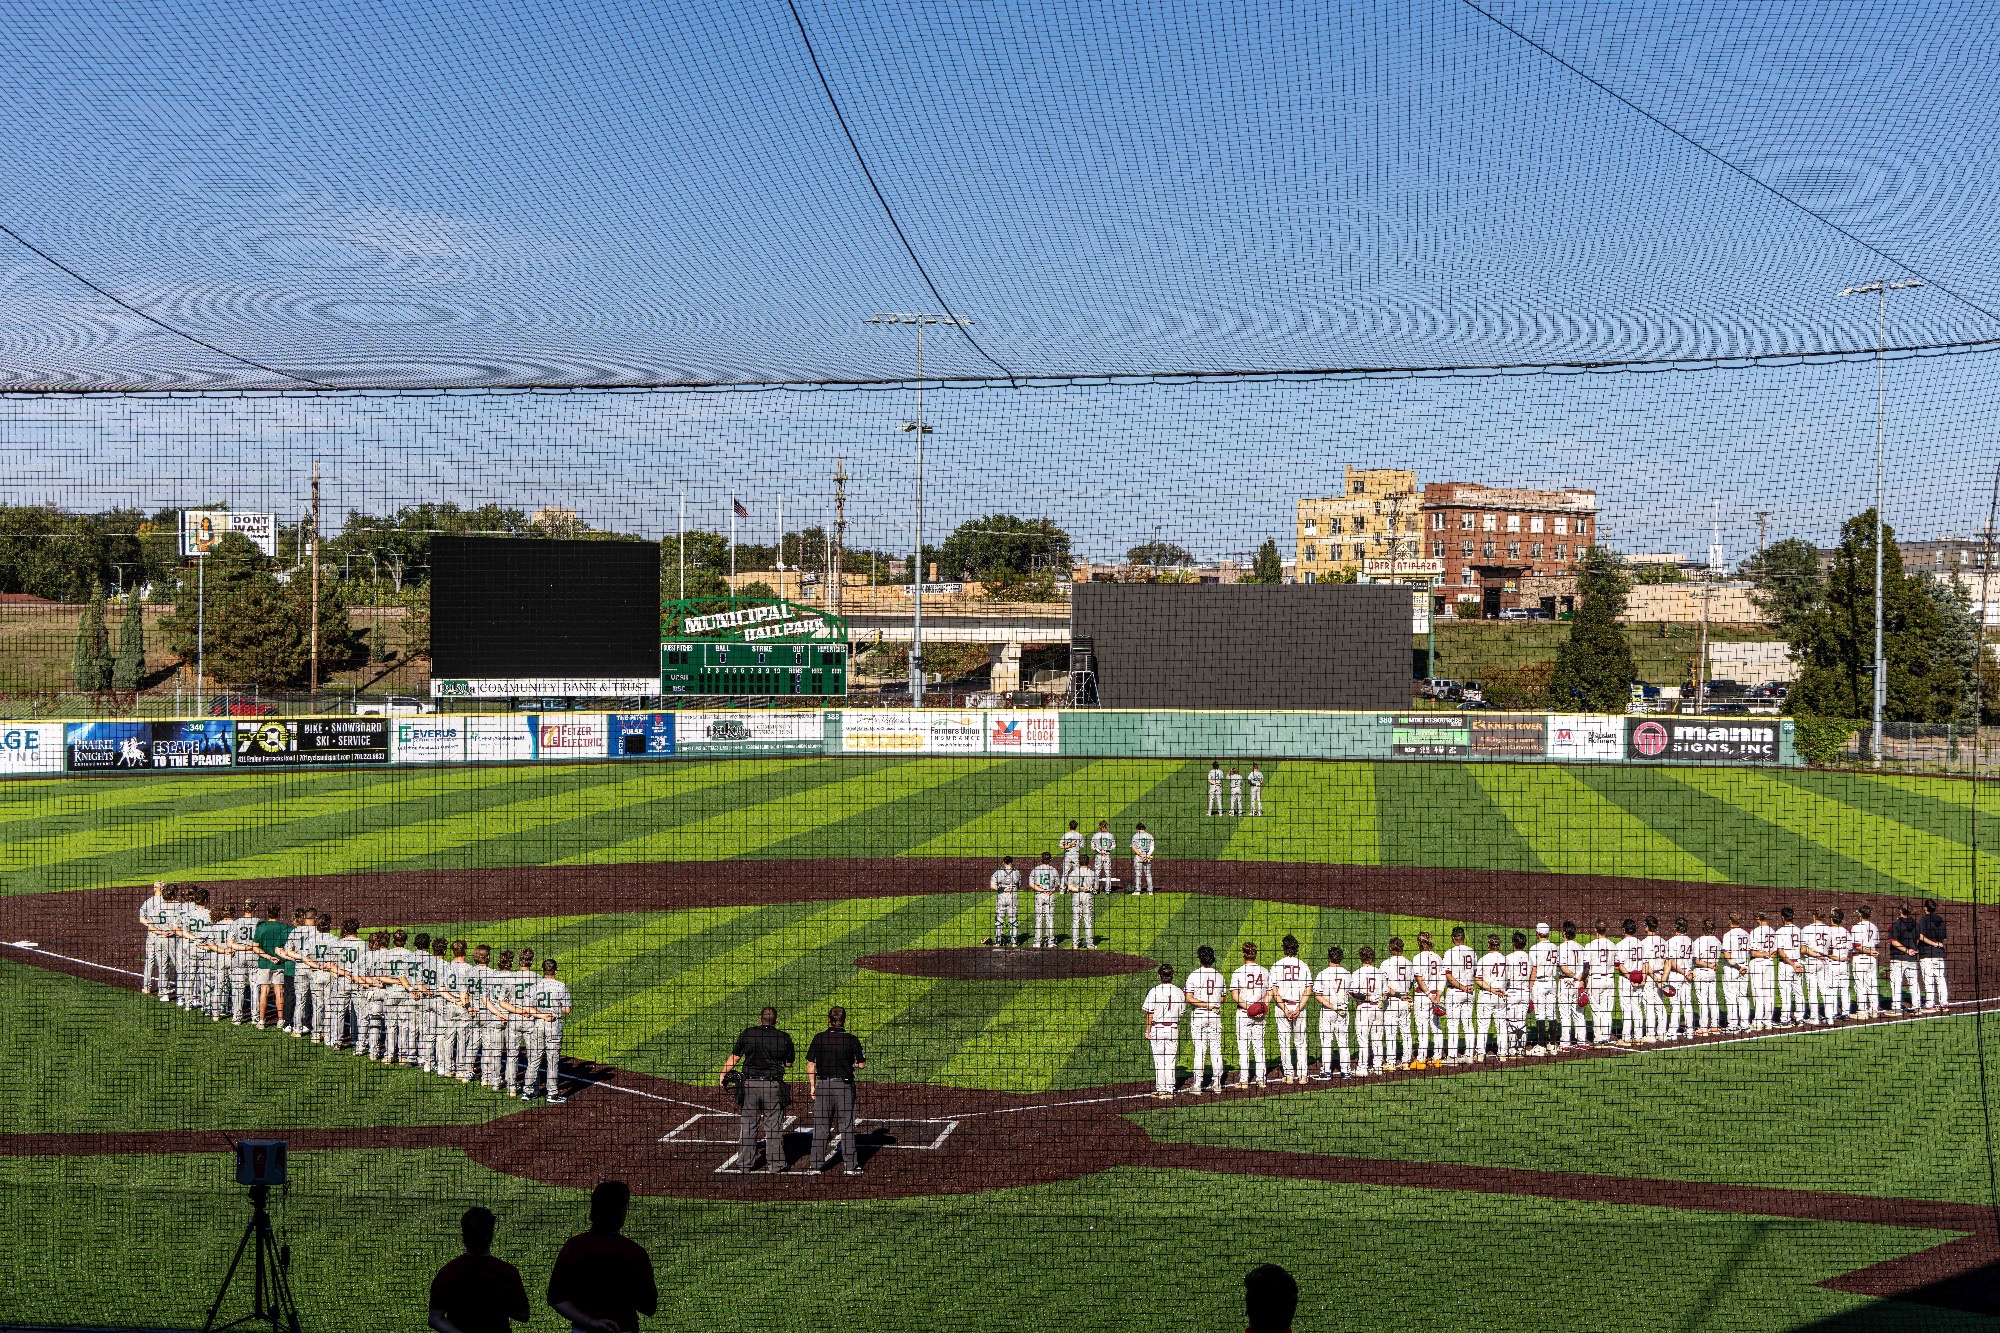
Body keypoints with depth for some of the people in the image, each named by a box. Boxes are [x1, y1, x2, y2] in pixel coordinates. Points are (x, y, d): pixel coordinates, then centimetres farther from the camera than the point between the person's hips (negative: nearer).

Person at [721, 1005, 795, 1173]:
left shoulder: (747, 1034, -2)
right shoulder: (784, 1037, -3)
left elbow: (734, 1058, 0)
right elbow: (789, 1063, 7)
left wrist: (723, 1075, 12)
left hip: (750, 1083, 1)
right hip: (773, 1086, -1)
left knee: (748, 1125, 10)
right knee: (774, 1126, 7)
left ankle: (745, 1162, 15)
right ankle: (775, 1163, 11)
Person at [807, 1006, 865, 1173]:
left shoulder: (819, 1038, -2)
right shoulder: (852, 1040, -6)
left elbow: (810, 1064, 0)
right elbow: (862, 1064, -3)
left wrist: (812, 1086, 8)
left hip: (823, 1085, 1)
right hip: (844, 1085, -1)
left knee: (820, 1126, 8)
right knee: (846, 1126, 6)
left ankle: (815, 1164, 10)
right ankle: (851, 1165, 8)